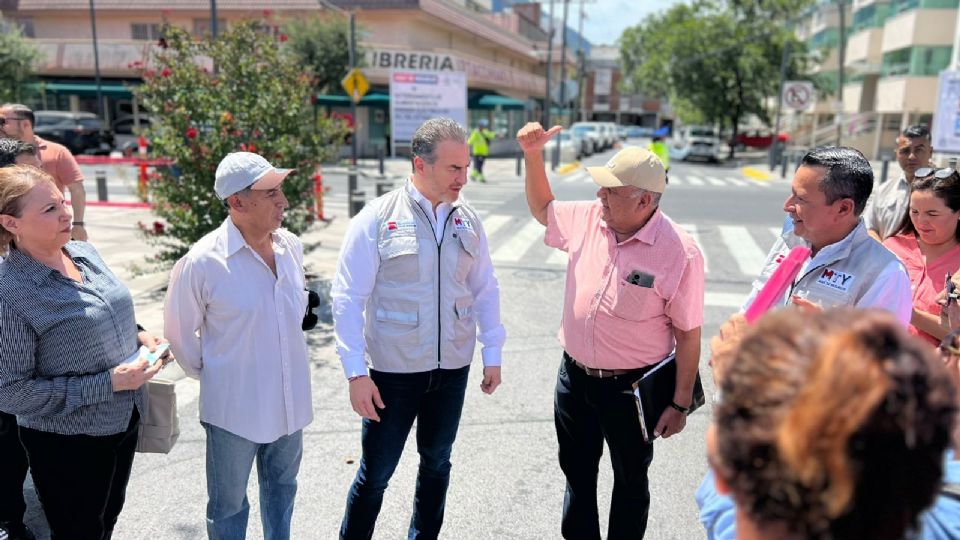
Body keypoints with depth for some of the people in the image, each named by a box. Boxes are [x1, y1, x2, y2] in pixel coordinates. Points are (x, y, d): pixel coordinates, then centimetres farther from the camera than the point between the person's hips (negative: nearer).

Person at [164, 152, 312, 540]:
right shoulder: (202, 262, -20)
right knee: (228, 504, 16)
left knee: (281, 487, 24)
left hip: (291, 401, 5)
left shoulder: (291, 246, -4)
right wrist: (210, 374, 4)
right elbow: (180, 332, -6)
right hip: (235, 406, -5)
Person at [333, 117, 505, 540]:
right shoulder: (376, 219, -12)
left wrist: (492, 354, 8)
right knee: (375, 473, 8)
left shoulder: (468, 220, 2)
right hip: (393, 371, -4)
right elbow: (348, 299, -11)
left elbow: (485, 290, 9)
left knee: (436, 462, 20)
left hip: (453, 369, 4)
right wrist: (356, 373, -14)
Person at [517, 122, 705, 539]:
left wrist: (680, 403, -9)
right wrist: (533, 155, 2)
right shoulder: (588, 219, -6)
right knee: (577, 474, 22)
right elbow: (542, 208, 15)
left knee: (630, 481, 17)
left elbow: (688, 334, -13)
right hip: (574, 376, 5)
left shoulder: (679, 253, -20)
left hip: (631, 387, -5)